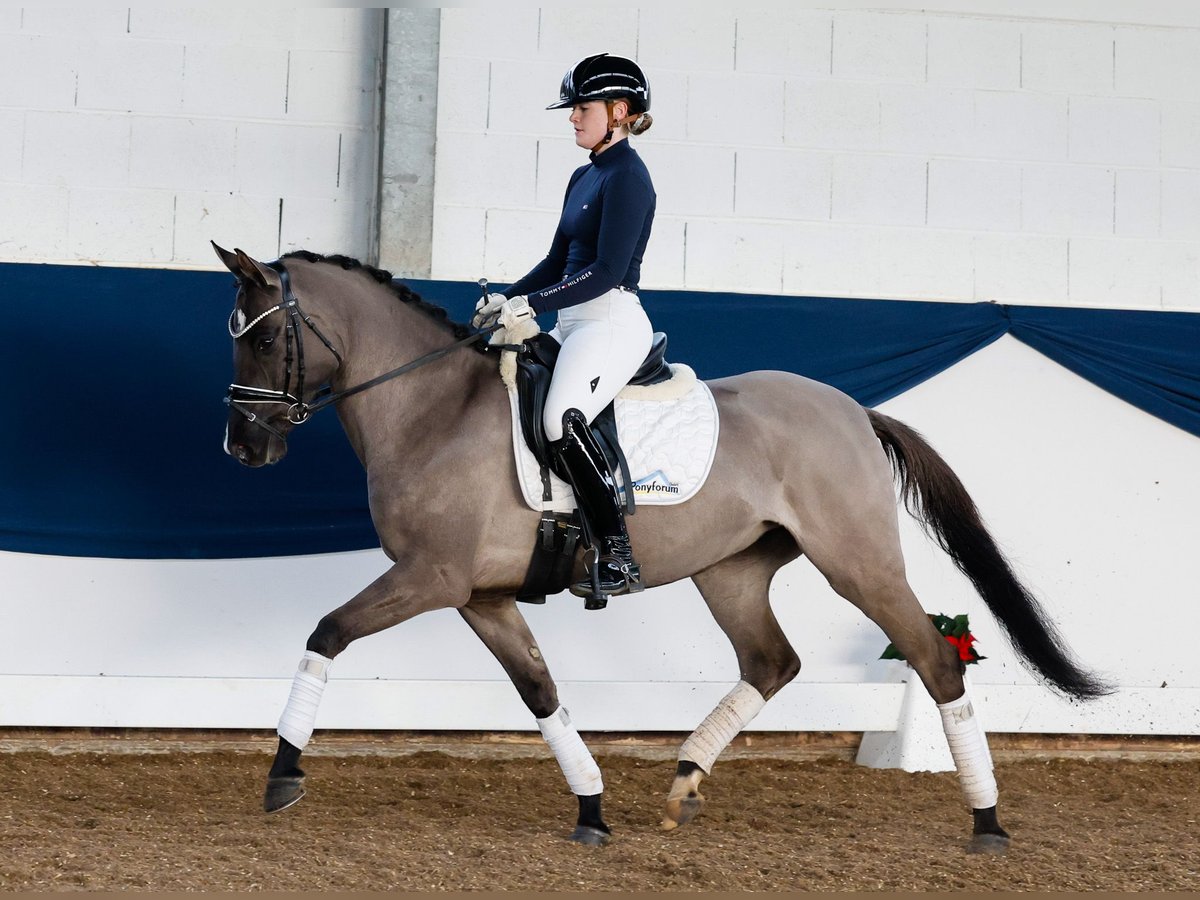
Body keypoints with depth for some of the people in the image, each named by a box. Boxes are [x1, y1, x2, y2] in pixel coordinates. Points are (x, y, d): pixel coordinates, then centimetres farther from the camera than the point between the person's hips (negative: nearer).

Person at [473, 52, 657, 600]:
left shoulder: (627, 177, -10)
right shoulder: (584, 178, 18)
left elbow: (607, 271, -18)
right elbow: (558, 262, 23)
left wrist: (532, 304, -19)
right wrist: (504, 301, 10)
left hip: (613, 322, -11)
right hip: (573, 325, 11)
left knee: (562, 418, -32)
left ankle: (618, 557, -30)